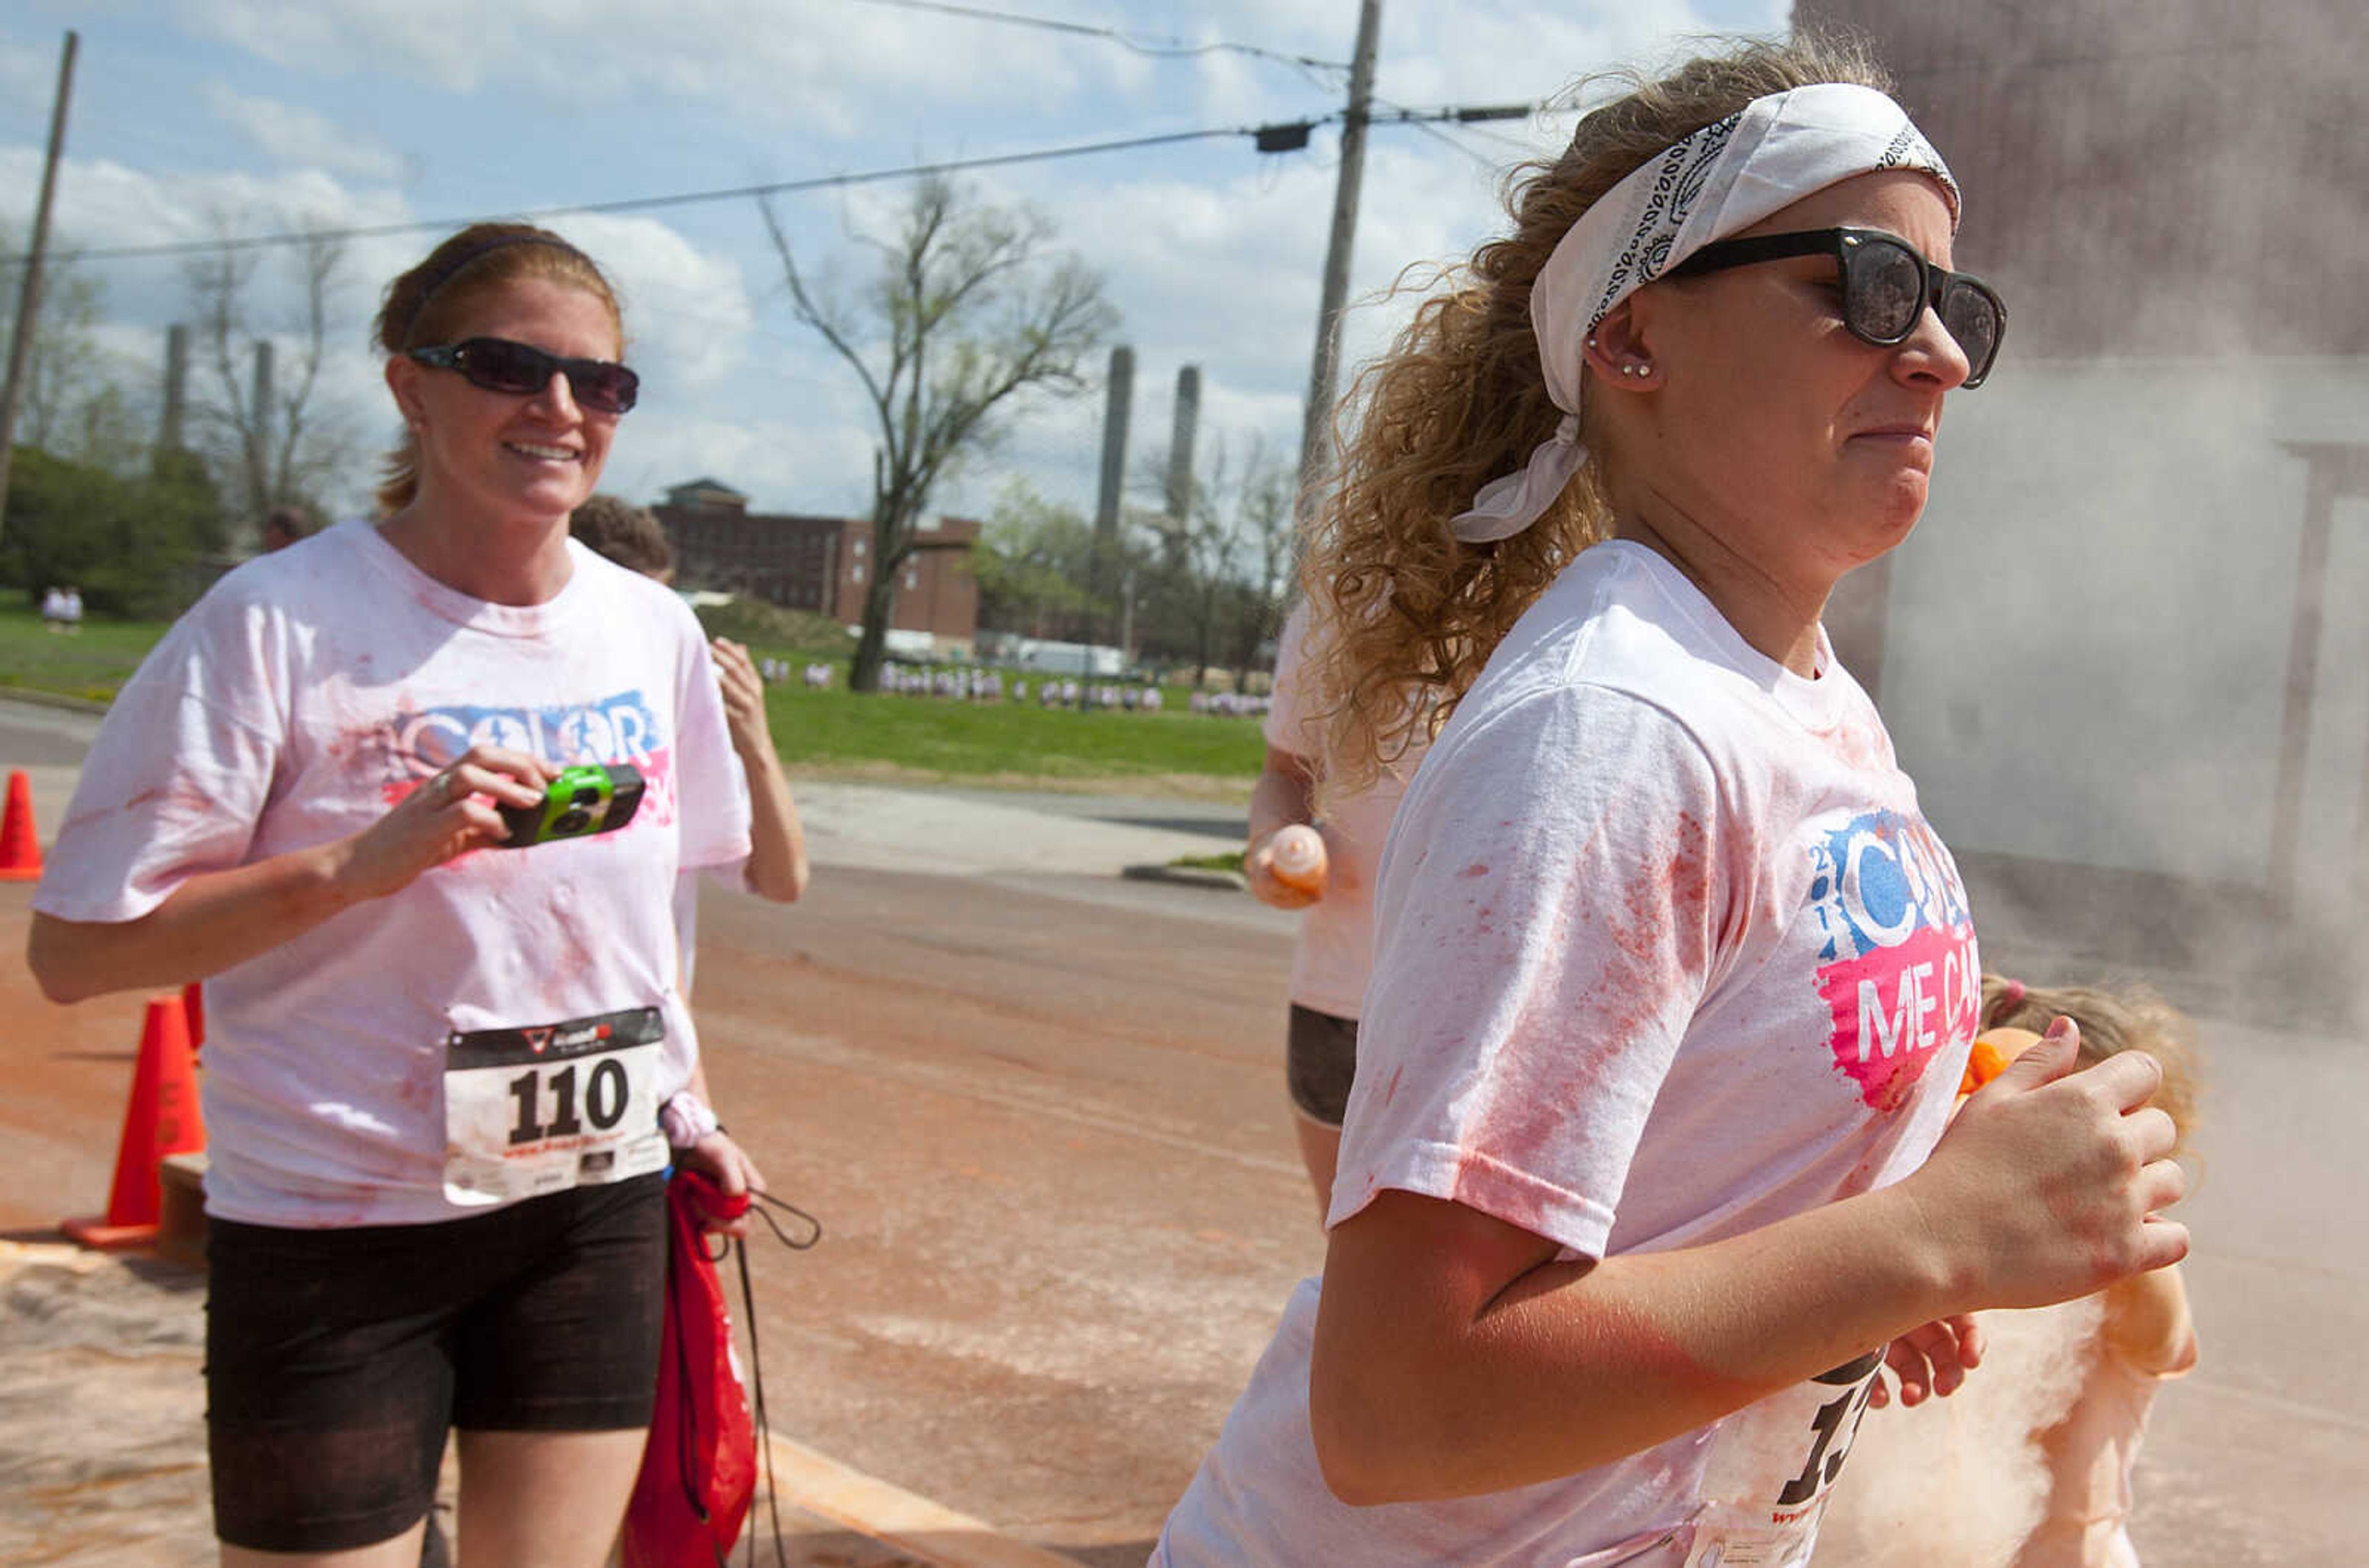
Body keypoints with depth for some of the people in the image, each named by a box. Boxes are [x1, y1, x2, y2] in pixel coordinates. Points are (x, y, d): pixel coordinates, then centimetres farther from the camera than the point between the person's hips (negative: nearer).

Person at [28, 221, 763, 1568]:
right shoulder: (278, 624, -13)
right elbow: (75, 950, -14)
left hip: (601, 1206, 5)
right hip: (336, 1228, -4)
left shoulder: (654, 630, 2)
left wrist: (687, 1113, 12)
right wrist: (364, 862, -23)